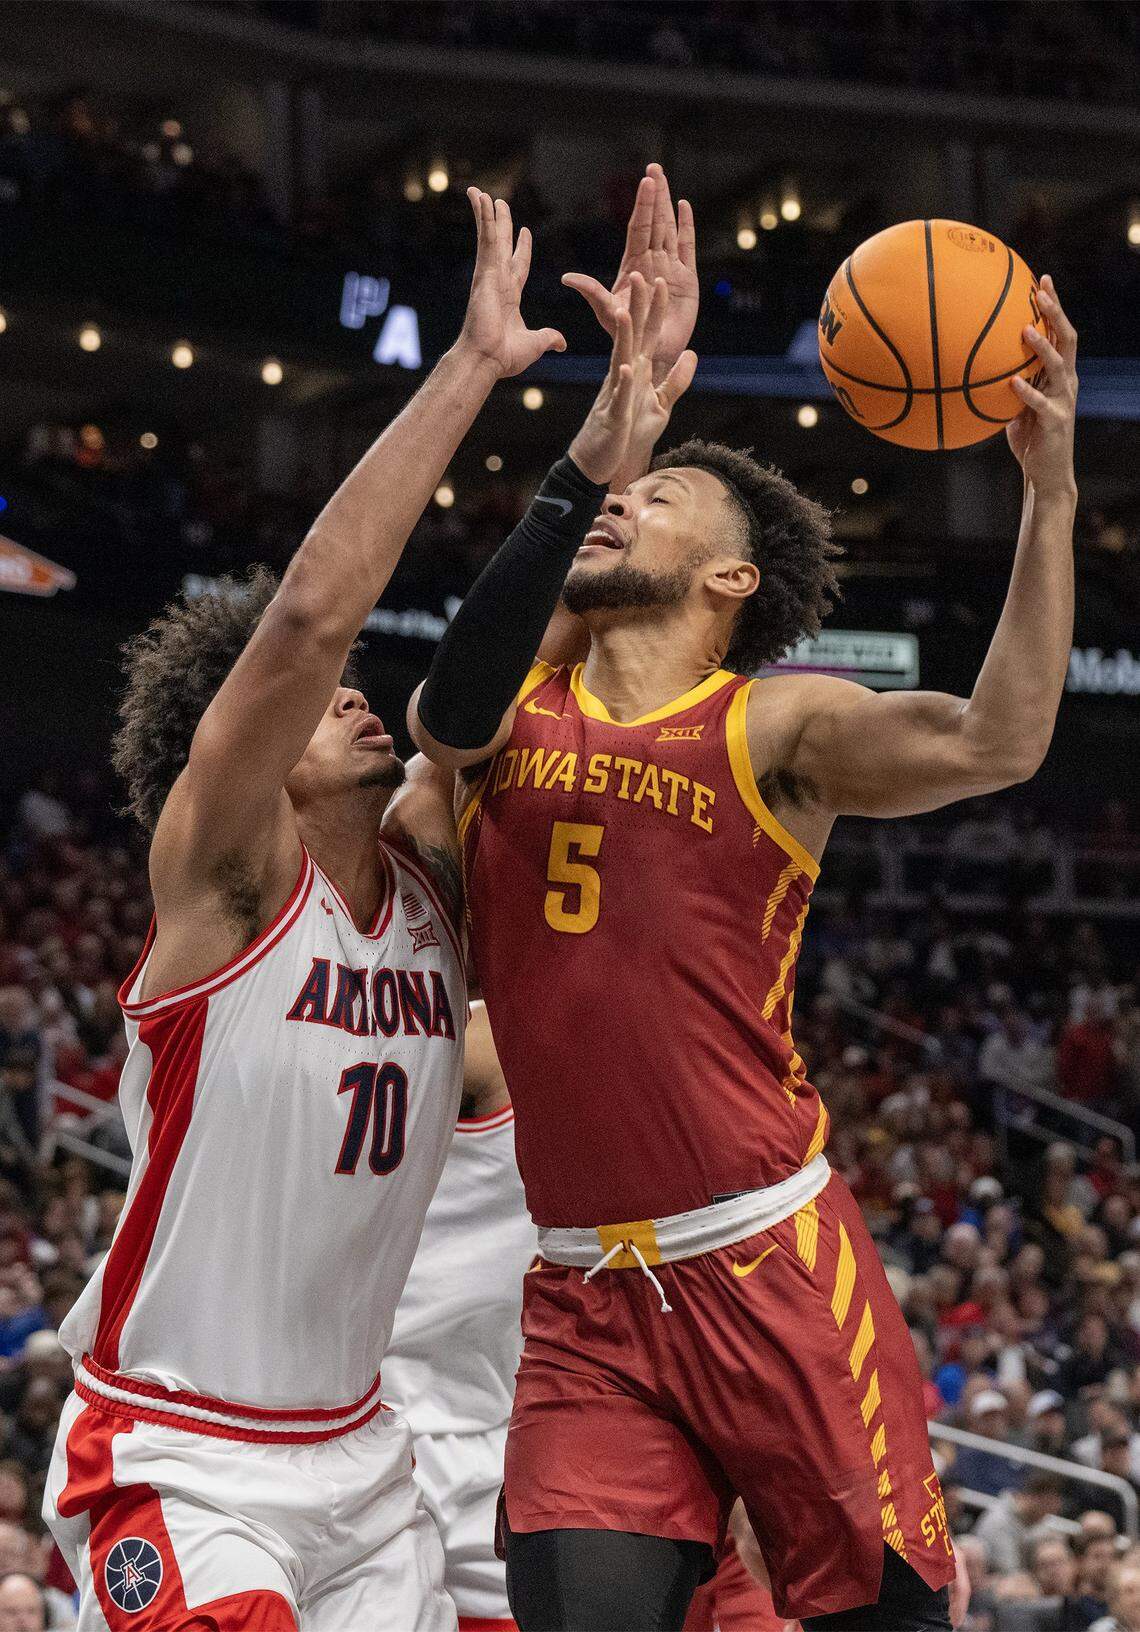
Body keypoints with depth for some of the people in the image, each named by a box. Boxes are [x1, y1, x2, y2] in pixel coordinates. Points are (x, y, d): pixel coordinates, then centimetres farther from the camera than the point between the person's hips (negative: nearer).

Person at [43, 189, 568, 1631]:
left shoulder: (425, 870, 5)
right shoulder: (219, 870, -12)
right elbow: (311, 610, -26)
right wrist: (473, 367, -25)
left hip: (356, 1461, 7)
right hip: (174, 1465, -7)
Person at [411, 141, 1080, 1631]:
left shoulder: (777, 729, 0)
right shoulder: (515, 715, 9)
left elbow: (997, 742, -18)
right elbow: (452, 711, -17)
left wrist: (1050, 484, -26)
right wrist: (600, 445, -27)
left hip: (772, 1274, -3)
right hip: (585, 1304, 3)